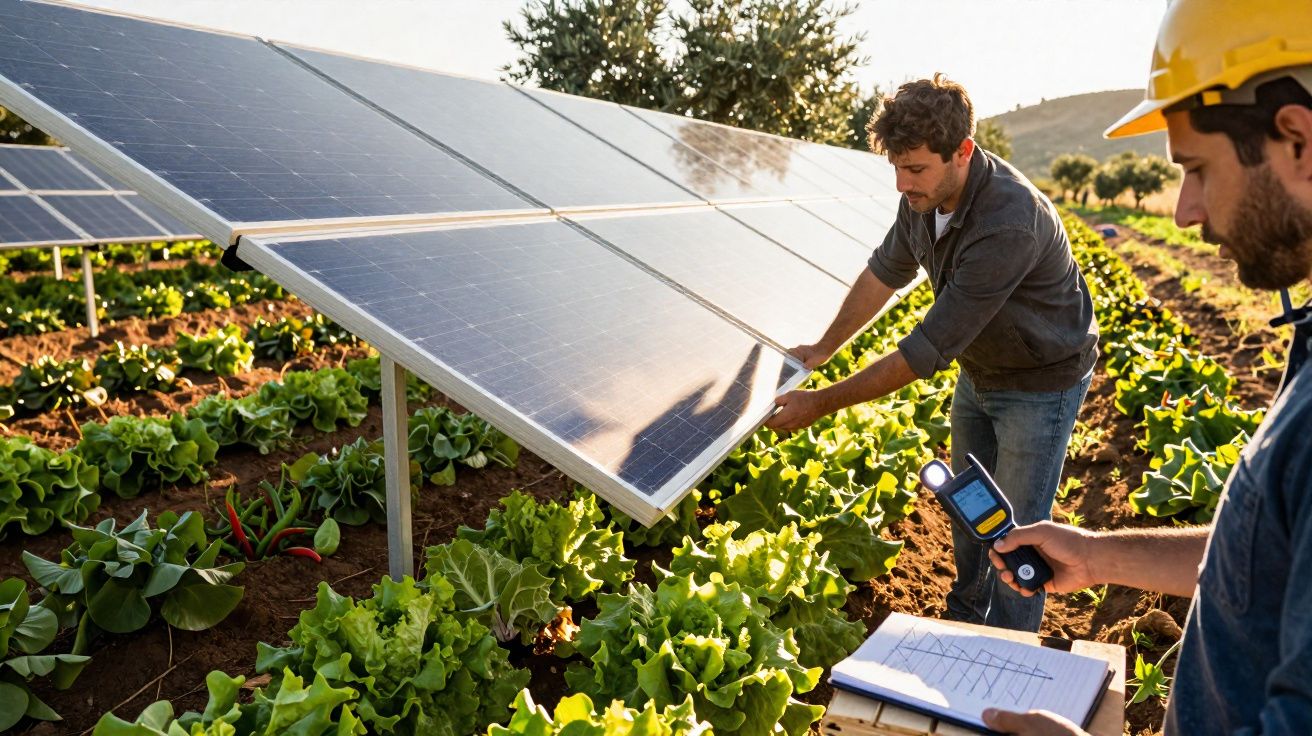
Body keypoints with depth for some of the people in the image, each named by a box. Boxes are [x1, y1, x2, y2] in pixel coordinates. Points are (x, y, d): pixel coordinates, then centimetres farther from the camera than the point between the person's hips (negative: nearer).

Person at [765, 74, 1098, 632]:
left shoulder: (1008, 224, -38)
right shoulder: (927, 191, -13)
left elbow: (931, 347, -36)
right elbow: (886, 271, 5)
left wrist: (823, 403, -32)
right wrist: (823, 348, 5)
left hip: (1041, 382, -8)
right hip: (979, 371, 8)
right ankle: (963, 624, 40)